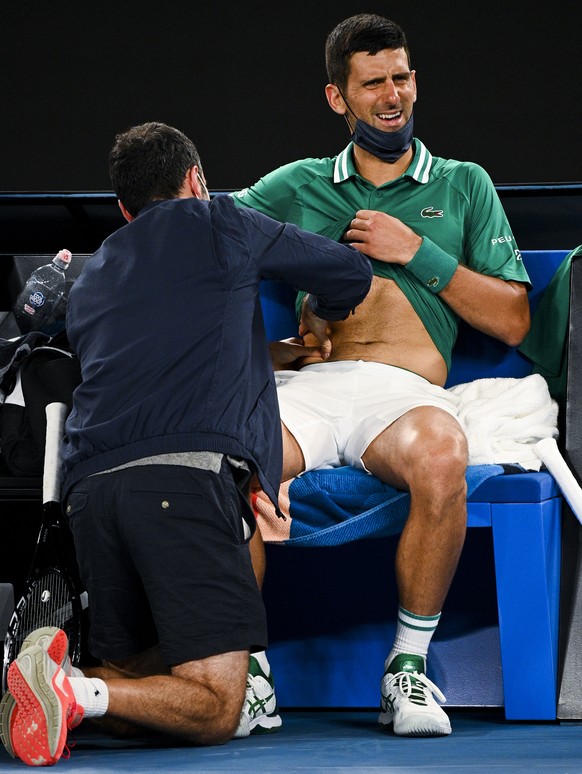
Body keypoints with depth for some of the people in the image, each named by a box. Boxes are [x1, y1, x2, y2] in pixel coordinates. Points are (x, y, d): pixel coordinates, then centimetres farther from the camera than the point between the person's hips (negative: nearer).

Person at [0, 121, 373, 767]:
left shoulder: (89, 280, 32)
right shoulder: (214, 223, 17)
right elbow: (351, 275, 22)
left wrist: (277, 353, 53)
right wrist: (321, 315, 45)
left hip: (89, 485, 6)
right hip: (185, 472, -6)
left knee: (134, 676, 19)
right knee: (216, 709, -7)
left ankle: (60, 669, -12)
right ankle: (72, 692, -30)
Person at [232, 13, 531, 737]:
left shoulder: (463, 186, 22)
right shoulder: (299, 187, 25)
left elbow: (512, 321, 14)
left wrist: (417, 252, 4)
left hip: (404, 391, -1)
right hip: (304, 384, 1)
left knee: (440, 454, -40)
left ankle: (410, 663, -22)